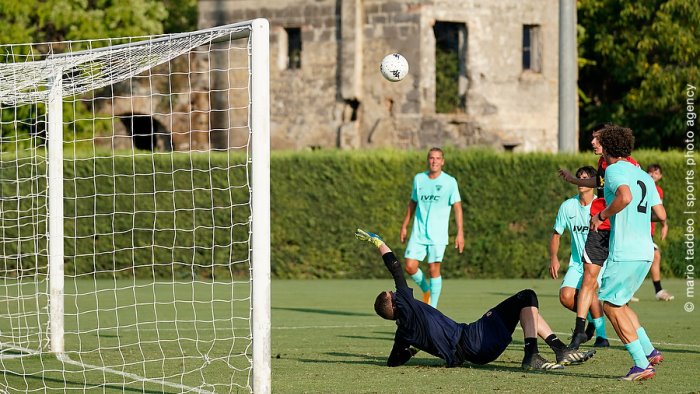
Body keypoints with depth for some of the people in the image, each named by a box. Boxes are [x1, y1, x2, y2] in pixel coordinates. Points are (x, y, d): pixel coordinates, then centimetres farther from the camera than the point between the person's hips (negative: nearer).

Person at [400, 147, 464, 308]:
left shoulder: (449, 182, -3)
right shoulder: (419, 179, 8)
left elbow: (457, 207, -3)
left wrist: (460, 233, -9)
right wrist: (404, 226, 16)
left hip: (437, 235, -3)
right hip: (418, 233, 3)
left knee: (434, 269, -5)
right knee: (410, 266, -5)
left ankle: (433, 308, 4)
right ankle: (426, 290, 24)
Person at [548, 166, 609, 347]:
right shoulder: (567, 206, 1)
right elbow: (556, 234, 10)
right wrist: (553, 257, -4)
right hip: (577, 263, 4)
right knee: (566, 296, -17)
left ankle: (601, 335, -13)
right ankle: (591, 318, 15)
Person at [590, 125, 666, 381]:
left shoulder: (614, 170, -5)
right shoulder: (644, 176, 18)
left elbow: (625, 196, -26)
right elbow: (661, 215, 14)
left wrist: (601, 216, -12)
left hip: (624, 252, -8)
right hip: (645, 252, 8)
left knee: (611, 306, 0)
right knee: (618, 304, 21)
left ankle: (641, 365, -6)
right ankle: (649, 352, 13)